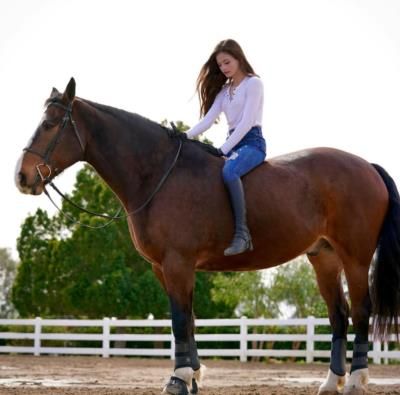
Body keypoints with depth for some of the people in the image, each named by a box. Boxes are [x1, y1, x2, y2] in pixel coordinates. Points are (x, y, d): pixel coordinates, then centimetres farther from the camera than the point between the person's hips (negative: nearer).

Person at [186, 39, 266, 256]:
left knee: (229, 171, -36)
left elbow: (247, 122, -13)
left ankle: (242, 233, -40)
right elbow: (208, 119, 7)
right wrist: (186, 136, -11)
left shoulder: (253, 83, -2)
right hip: (233, 143, 8)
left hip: (252, 142, -8)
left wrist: (223, 149, -19)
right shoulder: (224, 90, 19)